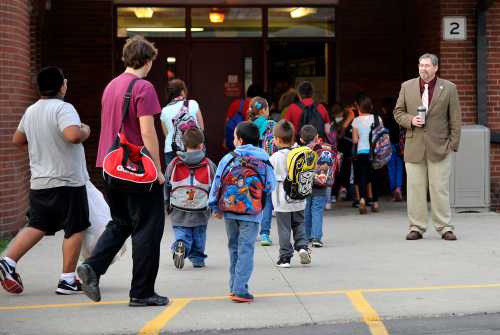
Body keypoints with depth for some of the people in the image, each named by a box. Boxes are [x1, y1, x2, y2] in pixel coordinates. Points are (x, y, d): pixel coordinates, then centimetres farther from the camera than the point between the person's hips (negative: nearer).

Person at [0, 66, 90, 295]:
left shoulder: (30, 111, 10)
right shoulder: (63, 108, -15)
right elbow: (73, 135, -31)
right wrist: (85, 131, -11)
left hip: (39, 182, 7)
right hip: (67, 182, -7)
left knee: (36, 227, 15)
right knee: (75, 229, 4)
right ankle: (67, 280, 5)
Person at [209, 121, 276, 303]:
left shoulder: (228, 159, -1)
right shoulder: (263, 159, -2)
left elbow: (217, 184, 1)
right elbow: (270, 185, -1)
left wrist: (215, 207, 11)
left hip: (230, 212, 2)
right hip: (251, 213, -2)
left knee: (234, 247, 16)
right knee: (246, 249, -2)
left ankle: (234, 287, 22)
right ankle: (239, 290, -11)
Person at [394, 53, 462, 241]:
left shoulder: (449, 88, 4)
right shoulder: (407, 87, 10)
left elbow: (455, 119, 5)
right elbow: (398, 112, 12)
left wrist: (453, 144, -1)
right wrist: (411, 120, -8)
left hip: (439, 148, -2)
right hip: (414, 147, 2)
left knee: (440, 189, -2)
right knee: (415, 188, 2)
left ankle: (445, 228, 4)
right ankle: (416, 227, 8)